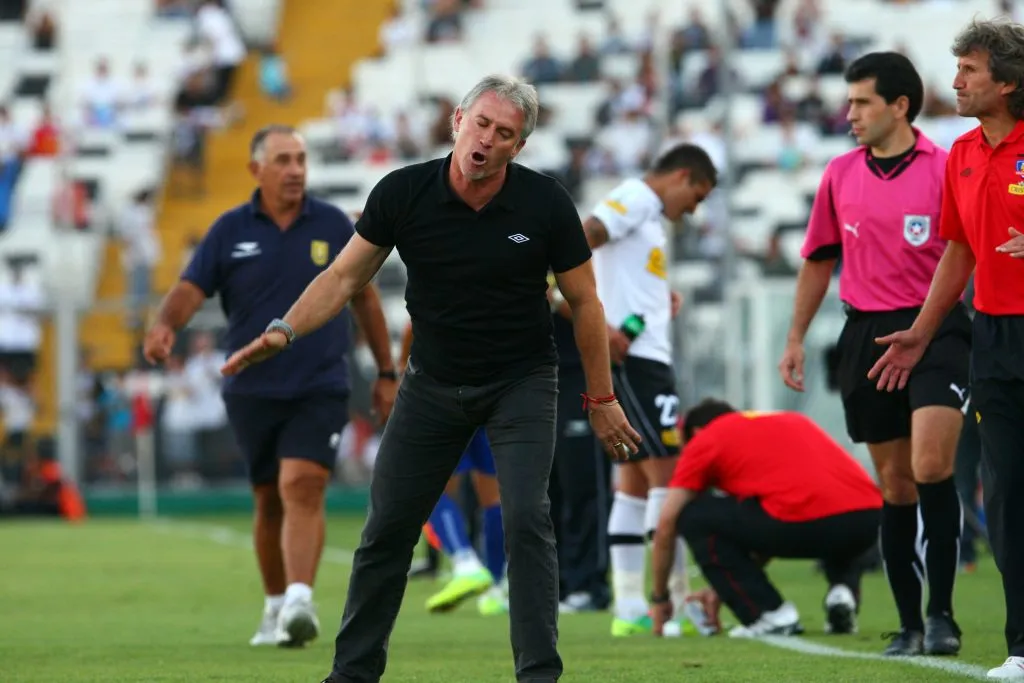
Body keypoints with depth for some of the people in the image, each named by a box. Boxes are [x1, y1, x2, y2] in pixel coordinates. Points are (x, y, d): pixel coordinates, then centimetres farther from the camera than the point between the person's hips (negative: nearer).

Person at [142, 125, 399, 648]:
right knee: (269, 500, 10)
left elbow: (365, 297, 12)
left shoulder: (333, 226, 3)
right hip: (251, 388, 2)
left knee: (302, 487, -19)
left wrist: (386, 374, 12)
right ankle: (275, 606, 25)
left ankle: (300, 601, -28)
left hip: (321, 388, -2)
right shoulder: (230, 231, 2)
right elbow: (190, 290, -5)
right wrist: (164, 325, -28)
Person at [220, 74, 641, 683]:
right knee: (388, 526, 4)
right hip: (434, 379, 2)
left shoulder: (545, 204, -16)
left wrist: (601, 398, -1)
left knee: (526, 518, -19)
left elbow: (584, 301, -4)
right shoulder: (404, 193, -13)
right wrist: (284, 331, -18)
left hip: (520, 382, -2)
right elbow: (346, 276, -4)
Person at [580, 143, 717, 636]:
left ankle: (630, 606, 11)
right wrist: (597, 323, -24)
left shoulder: (647, 214, 22)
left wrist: (661, 297, 11)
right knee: (668, 471, -11)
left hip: (645, 357, 11)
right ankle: (678, 604, -12)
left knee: (636, 479, 10)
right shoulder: (634, 198, -8)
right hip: (632, 356, -11)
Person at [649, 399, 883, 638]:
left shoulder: (704, 440, 19)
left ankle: (771, 614, 6)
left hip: (803, 523, -6)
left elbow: (666, 525, 20)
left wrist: (659, 598, 33)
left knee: (693, 516, 12)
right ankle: (844, 590, 11)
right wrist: (725, 587, 47)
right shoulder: (793, 420, 36)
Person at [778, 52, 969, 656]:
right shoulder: (840, 176, 10)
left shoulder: (946, 169, -5)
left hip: (936, 329, -4)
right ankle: (910, 625, 12)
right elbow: (820, 259, 19)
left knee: (931, 466, -20)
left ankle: (942, 613, -13)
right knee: (895, 484, 6)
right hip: (867, 336, 4)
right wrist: (796, 339, 18)